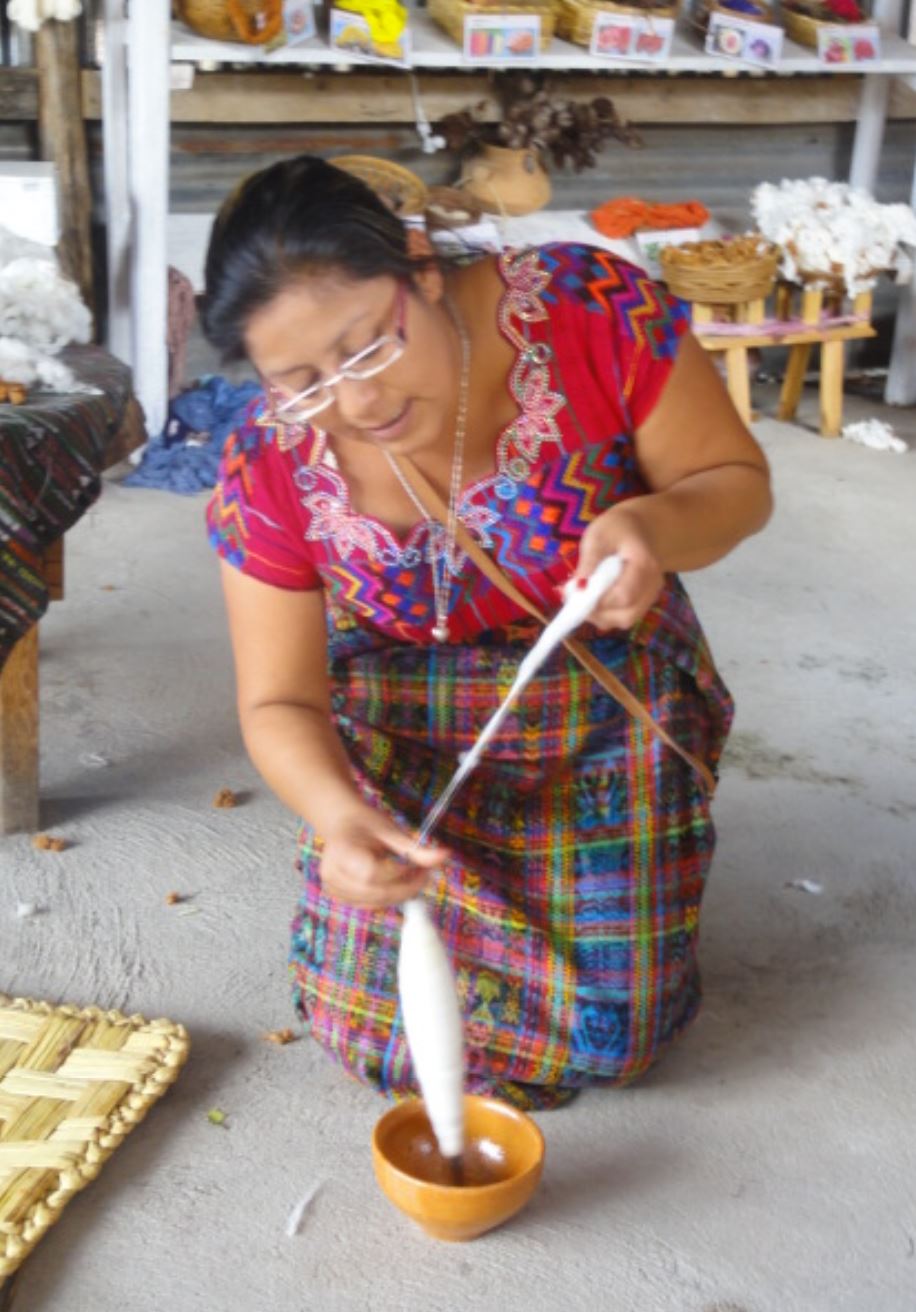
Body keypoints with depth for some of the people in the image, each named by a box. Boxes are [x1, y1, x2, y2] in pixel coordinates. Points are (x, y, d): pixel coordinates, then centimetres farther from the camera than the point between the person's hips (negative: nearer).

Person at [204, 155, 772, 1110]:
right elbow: (280, 701, -13)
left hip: (605, 704, -1)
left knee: (603, 1038, -1)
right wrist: (336, 814, -35)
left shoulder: (593, 310, -26)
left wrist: (653, 526, -37)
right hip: (404, 729, 1)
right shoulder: (268, 466, -20)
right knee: (382, 1036, -1)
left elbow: (736, 482, -13)